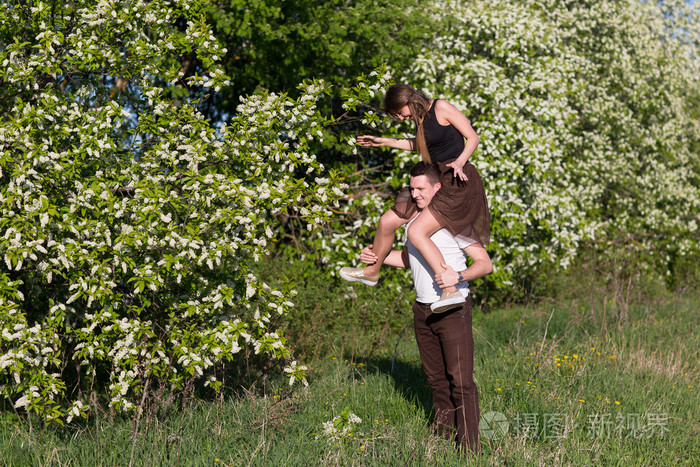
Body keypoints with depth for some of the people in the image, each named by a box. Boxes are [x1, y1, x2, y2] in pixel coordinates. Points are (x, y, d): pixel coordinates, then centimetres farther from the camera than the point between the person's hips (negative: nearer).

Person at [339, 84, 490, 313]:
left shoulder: (441, 108, -11)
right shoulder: (421, 117, 13)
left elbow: (473, 137, -9)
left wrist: (459, 162, -26)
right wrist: (385, 142, 30)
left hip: (459, 183, -9)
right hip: (436, 182, 9)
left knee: (416, 232, -22)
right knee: (387, 221, 8)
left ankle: (452, 291, -23)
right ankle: (371, 272, 32)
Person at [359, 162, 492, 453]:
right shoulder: (413, 218, 11)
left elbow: (485, 263, -12)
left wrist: (459, 276, -30)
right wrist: (376, 256, 9)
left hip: (453, 308, -7)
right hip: (423, 309, 7)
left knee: (461, 382, -8)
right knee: (436, 379, 12)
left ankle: (469, 449, -5)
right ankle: (444, 439, 20)